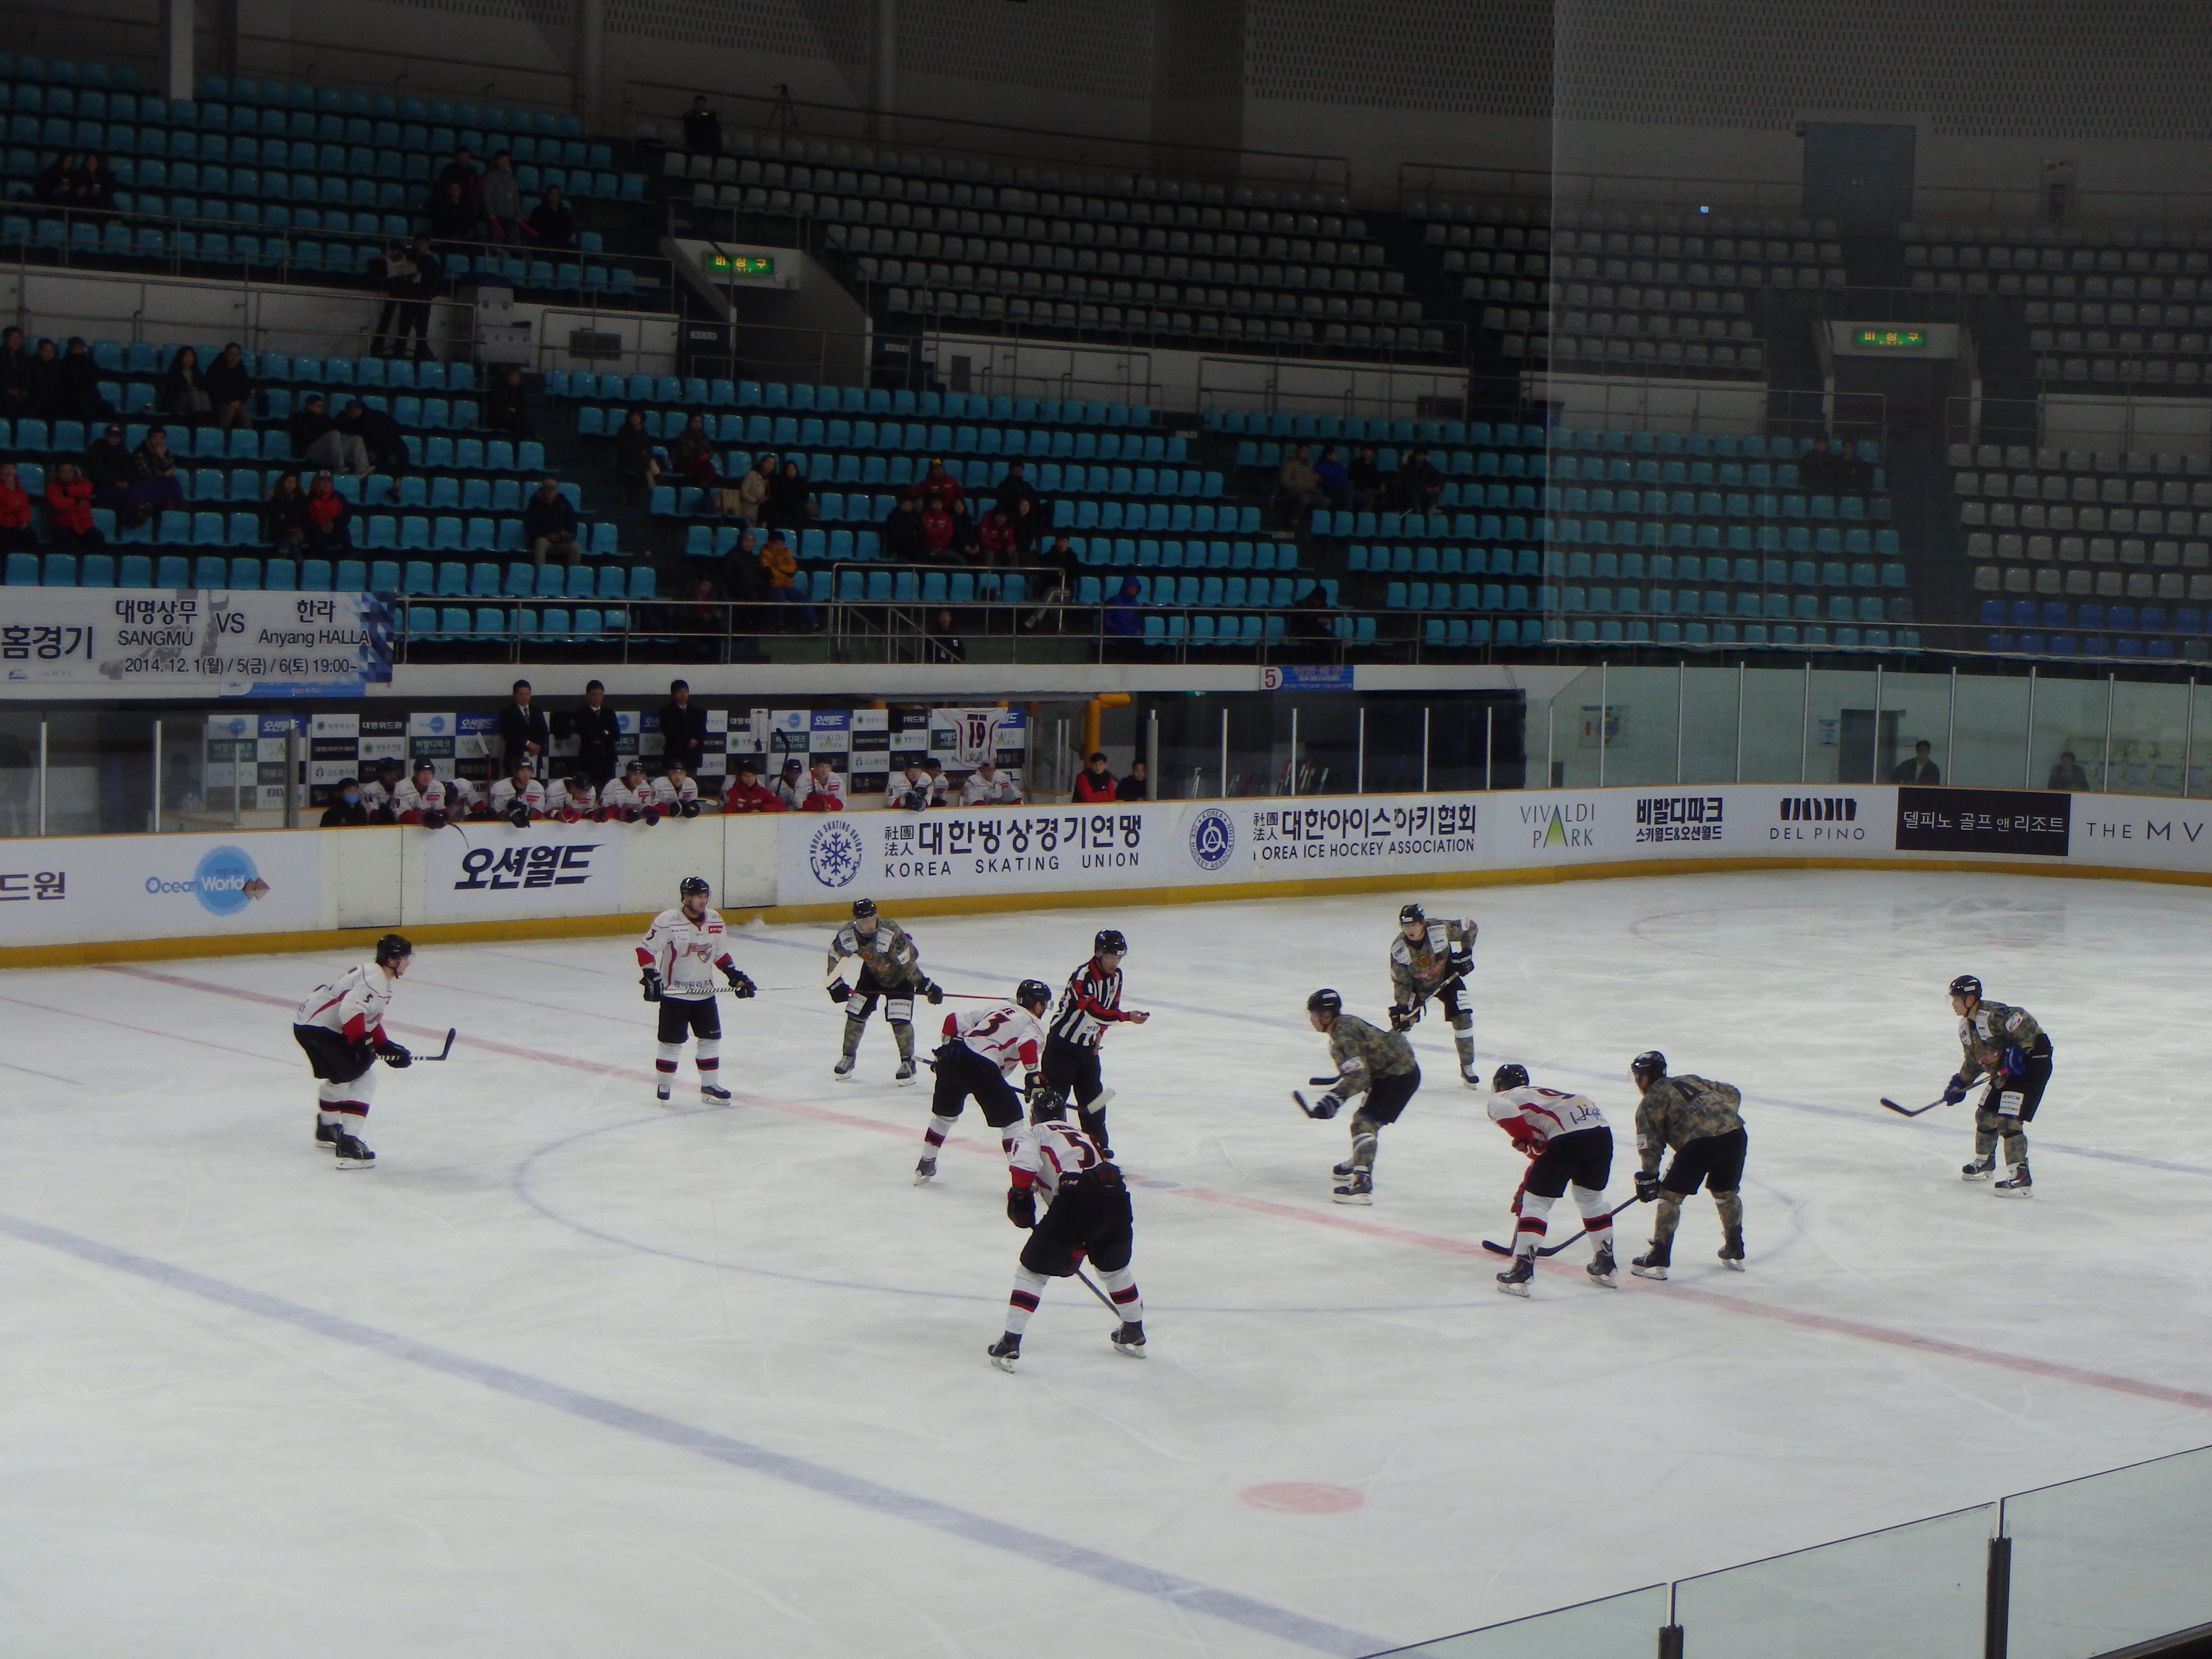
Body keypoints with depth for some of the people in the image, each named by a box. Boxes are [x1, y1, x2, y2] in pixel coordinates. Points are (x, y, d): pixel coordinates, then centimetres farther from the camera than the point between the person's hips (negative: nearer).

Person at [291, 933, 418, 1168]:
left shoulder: (383, 980, 15)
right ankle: (348, 1144, -22)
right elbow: (351, 1010, -31)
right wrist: (362, 1044, -27)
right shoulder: (375, 979, -19)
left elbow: (370, 1020, 20)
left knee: (339, 1076, 31)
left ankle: (327, 1129, 53)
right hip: (319, 1028, -11)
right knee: (363, 1079, -12)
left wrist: (386, 1047, 13)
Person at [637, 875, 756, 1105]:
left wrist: (736, 977, 7)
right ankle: (663, 1086, 15)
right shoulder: (667, 921, -16)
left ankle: (710, 1086, 18)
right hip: (674, 993, -5)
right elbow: (645, 949, -11)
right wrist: (650, 978, -18)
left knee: (711, 1038, 8)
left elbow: (721, 954, 14)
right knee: (672, 1042, 0)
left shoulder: (715, 920, 2)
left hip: (704, 993, 5)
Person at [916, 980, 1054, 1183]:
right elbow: (1026, 1045, -15)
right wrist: (1033, 1076, -10)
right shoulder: (1033, 1026, 10)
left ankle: (925, 1166, 34)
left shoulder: (996, 1012, 29)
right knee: (1010, 1118, 3)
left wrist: (947, 1048, 38)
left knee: (946, 1112, 26)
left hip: (952, 1055, 7)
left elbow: (954, 1020, 27)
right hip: (981, 1067, -7)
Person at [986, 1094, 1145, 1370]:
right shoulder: (1082, 1136, 36)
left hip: (1076, 1197, -5)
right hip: (1116, 1196, 5)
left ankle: (1010, 1343, 1)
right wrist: (1078, 1245, 38)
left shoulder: (1032, 1134, 18)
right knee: (1113, 1267, 31)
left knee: (1033, 1269, 7)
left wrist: (1019, 1202, 8)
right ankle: (1134, 1333, 42)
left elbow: (1024, 1167, -6)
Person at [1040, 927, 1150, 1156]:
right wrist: (1128, 1017, -40)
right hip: (1063, 1044, -7)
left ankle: (1098, 1143, 20)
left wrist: (1100, 1034, 6)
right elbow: (1094, 1010, -34)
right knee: (1055, 1094, -8)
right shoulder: (1083, 976, -25)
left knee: (1093, 1096, 10)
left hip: (1088, 1046, 7)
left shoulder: (1115, 976, 2)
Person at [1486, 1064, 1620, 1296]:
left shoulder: (1501, 1098, 16)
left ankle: (1522, 1270, -3)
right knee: (1591, 1196, 28)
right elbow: (1543, 1150, 42)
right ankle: (1605, 1265, 33)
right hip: (1602, 1131, 7)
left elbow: (1505, 1110, -12)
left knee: (1535, 1201, 4)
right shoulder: (1541, 1094, 38)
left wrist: (1523, 1140, -2)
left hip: (1569, 1136, -7)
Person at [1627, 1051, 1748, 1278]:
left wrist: (1647, 1178, 10)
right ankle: (1735, 1253, 32)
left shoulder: (1650, 1103, 11)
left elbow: (1650, 1144, 4)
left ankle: (1659, 1260, 2)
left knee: (1670, 1195, 4)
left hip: (1700, 1143, -6)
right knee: (1726, 1192, 26)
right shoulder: (1689, 1080, 28)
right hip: (1735, 1134, 6)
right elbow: (1732, 1093, 29)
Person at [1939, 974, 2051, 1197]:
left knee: (2008, 1122, -17)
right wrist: (1960, 1084, 15)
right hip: (2003, 1073, 10)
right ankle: (1985, 1163, 40)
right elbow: (1974, 1060, 18)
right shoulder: (1965, 1026, 7)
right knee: (1985, 1115, 17)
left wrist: (2018, 1051, -31)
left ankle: (2021, 1178, -16)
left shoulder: (1993, 1016, -25)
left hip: (2030, 1065, -10)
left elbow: (2026, 1023, -30)